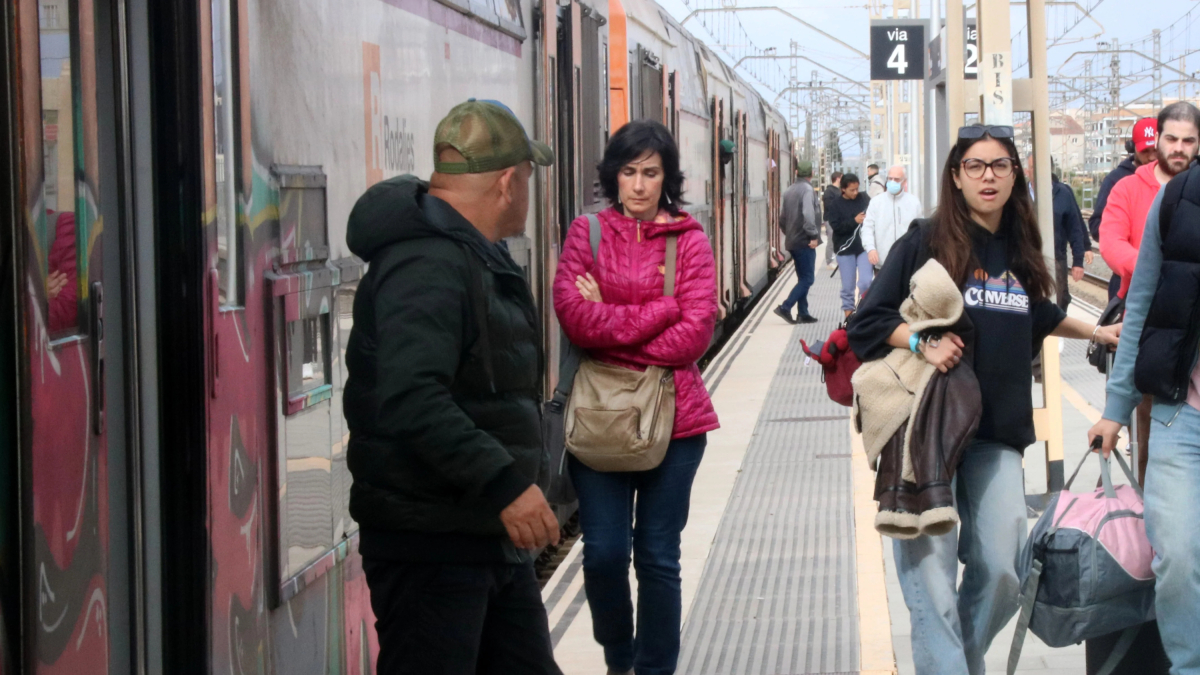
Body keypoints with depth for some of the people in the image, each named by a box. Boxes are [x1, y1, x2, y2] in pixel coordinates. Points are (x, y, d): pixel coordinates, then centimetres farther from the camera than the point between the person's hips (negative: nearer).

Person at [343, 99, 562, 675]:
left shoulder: (478, 259, 16)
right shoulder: (428, 265, -19)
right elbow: (411, 399, -32)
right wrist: (505, 482, -33)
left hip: (494, 536, 11)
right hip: (429, 542, -11)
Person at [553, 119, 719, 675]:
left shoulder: (689, 241, 1)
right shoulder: (586, 233, 3)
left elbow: (695, 334, -10)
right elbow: (573, 316, -11)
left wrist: (611, 325, -10)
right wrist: (659, 311, -12)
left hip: (673, 419, 0)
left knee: (658, 558, 6)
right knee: (603, 554, -1)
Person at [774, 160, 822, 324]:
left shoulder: (789, 191, 12)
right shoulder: (807, 189, -13)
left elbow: (782, 218, 18)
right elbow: (808, 214, -25)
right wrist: (813, 235, -20)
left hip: (792, 241, 9)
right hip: (805, 242, -9)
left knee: (803, 278, 14)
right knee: (807, 279, -6)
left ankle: (803, 313, 14)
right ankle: (785, 308, -13)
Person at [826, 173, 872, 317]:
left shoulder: (864, 199, 2)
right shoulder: (835, 205, -1)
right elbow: (836, 226, -11)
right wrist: (854, 221, -18)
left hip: (864, 247, 0)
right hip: (845, 249, 0)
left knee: (865, 283, -9)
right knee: (848, 286, 6)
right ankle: (848, 314, 15)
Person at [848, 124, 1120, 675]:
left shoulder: (1018, 251, 12)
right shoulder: (924, 244, -4)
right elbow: (867, 323, -5)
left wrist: (1095, 332, 40)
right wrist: (921, 341, -19)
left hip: (997, 431, 5)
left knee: (1002, 572, 0)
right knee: (930, 573, -9)